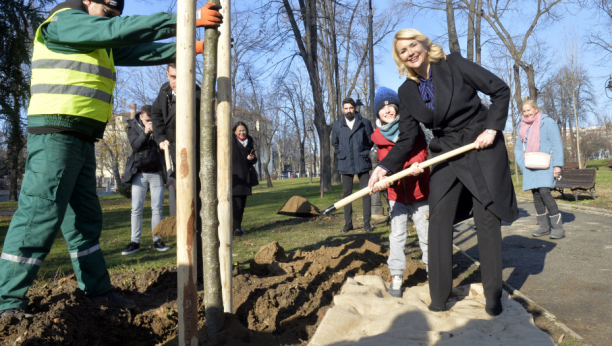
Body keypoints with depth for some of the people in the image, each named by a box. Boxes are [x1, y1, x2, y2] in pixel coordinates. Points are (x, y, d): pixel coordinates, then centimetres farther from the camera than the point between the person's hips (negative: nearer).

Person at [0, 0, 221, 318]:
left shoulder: (99, 42, 24)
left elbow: (139, 52, 20)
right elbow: (120, 30, -17)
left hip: (82, 141, 10)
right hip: (55, 135, -10)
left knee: (86, 219, 10)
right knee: (39, 214, -12)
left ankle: (97, 290, 18)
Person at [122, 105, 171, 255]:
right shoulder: (133, 126, 3)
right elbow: (135, 145, -10)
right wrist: (145, 133, -24)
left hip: (156, 172, 0)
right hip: (139, 172, 0)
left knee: (157, 208, 2)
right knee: (136, 208, 1)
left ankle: (157, 240, 10)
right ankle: (135, 242, 8)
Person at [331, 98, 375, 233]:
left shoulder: (365, 123, -2)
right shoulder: (337, 126, 4)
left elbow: (371, 140, 9)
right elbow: (334, 143, 19)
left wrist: (364, 152, 6)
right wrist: (342, 153, 12)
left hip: (362, 163, -2)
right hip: (345, 164, 2)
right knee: (346, 193, 5)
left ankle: (367, 222, 5)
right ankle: (348, 223, 13)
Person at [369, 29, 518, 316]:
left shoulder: (453, 65, -8)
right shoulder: (407, 92, 4)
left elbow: (500, 90, -4)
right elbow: (407, 139, 3)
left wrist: (492, 128, -14)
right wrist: (385, 168, -10)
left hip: (482, 147, -3)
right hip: (446, 155, 4)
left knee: (487, 219, 0)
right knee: (438, 220, -4)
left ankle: (493, 295, 14)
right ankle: (439, 297, 6)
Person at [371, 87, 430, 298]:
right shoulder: (378, 136, 0)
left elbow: (422, 152, -11)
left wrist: (415, 165, -31)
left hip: (419, 188, 0)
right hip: (396, 192, 1)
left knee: (426, 232, 7)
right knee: (397, 234, 1)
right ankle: (396, 277, 7)